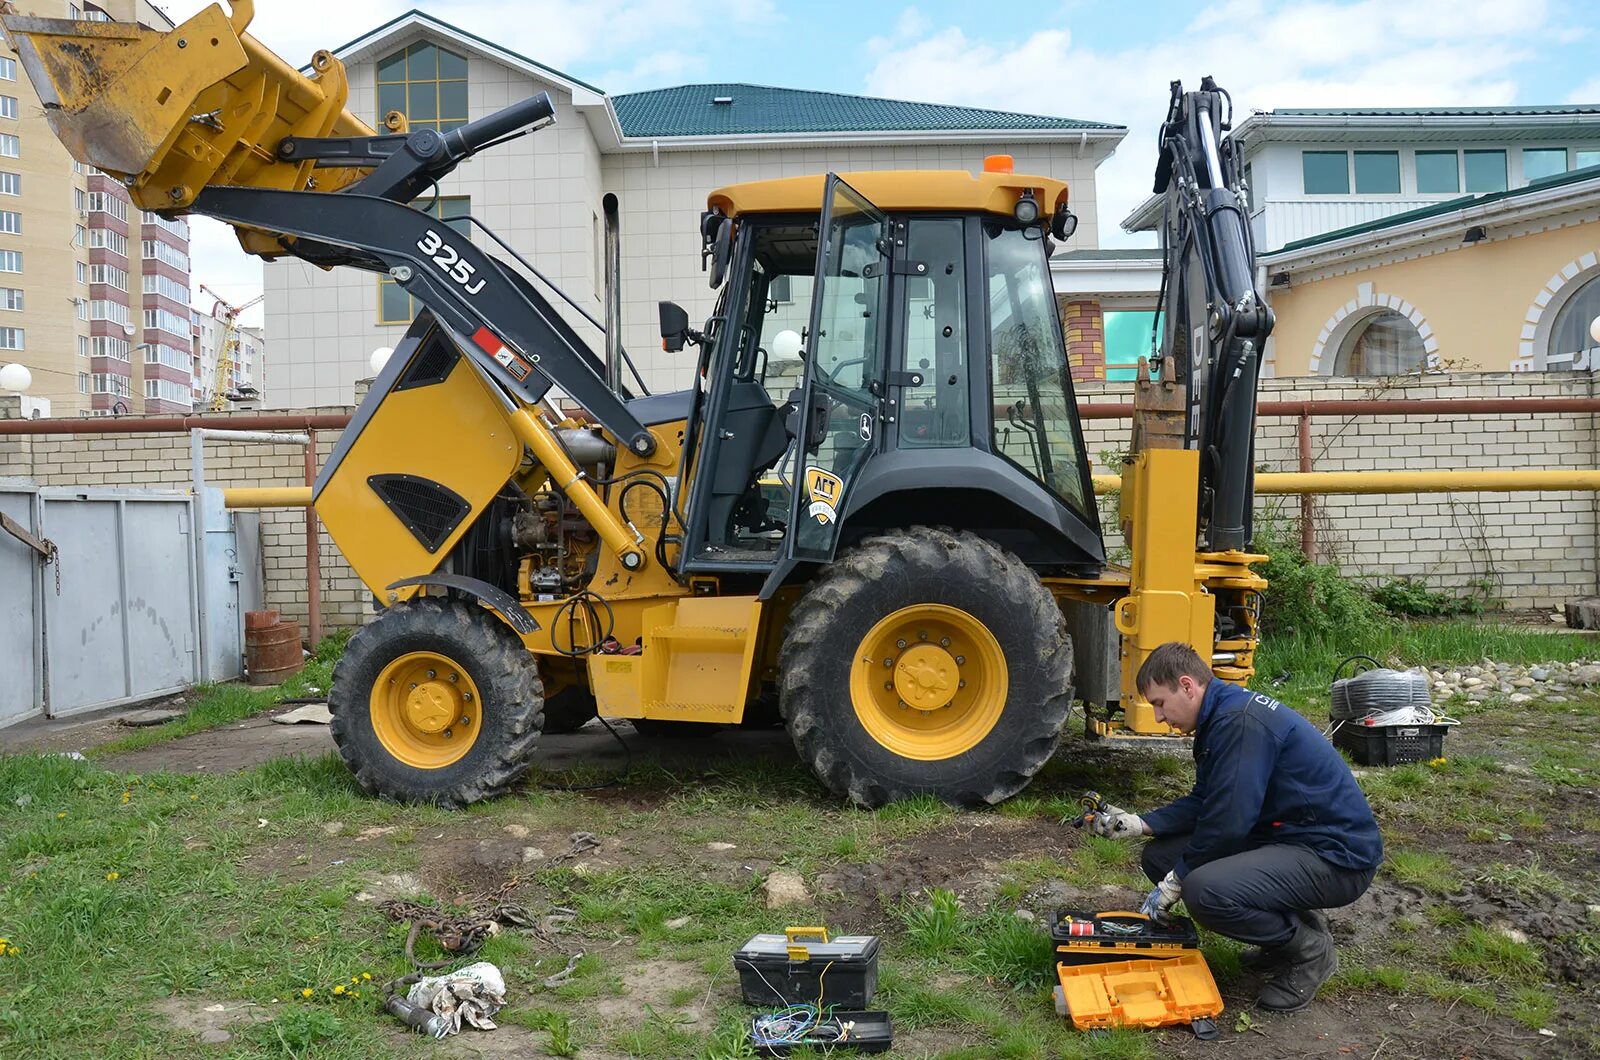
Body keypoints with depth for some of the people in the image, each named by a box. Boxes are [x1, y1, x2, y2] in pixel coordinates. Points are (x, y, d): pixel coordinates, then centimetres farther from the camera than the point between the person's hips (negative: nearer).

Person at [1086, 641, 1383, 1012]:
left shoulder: (1242, 721, -23)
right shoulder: (1220, 718, 9)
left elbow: (1228, 820, -24)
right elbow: (1203, 802, 15)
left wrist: (1176, 881, -12)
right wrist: (1137, 824, 3)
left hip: (1335, 856, -10)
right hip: (1284, 837, 10)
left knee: (1205, 891, -32)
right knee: (1160, 855, 6)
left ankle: (1309, 949, -4)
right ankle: (1288, 927, 13)